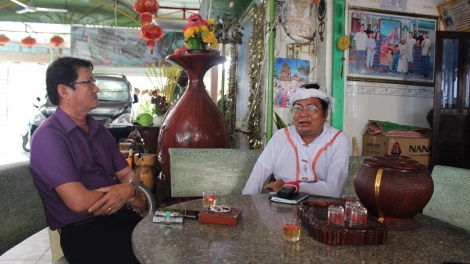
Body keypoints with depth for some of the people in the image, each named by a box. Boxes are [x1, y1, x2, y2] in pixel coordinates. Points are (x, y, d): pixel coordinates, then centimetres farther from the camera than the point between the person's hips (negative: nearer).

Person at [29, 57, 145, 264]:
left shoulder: (99, 130, 14)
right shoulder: (49, 137, -10)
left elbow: (127, 174, 15)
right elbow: (79, 202, -18)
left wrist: (128, 189, -9)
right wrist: (130, 199, -5)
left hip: (119, 216, 7)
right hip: (83, 231, -7)